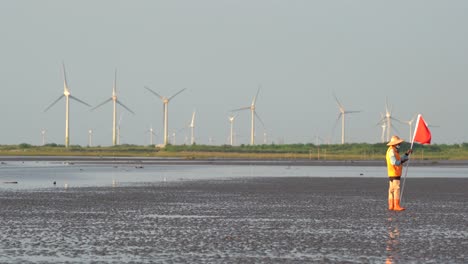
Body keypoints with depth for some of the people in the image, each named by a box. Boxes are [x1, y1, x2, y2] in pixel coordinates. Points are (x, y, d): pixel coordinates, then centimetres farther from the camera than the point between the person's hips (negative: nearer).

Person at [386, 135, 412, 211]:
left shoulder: (395, 151, 18)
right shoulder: (391, 151, -15)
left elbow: (400, 160, 19)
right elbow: (394, 162, -25)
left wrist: (407, 154, 12)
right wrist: (401, 161, -12)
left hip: (392, 173, 11)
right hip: (394, 173, -11)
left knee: (392, 189, 9)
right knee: (396, 188, -12)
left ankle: (391, 206, 11)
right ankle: (396, 206, -14)